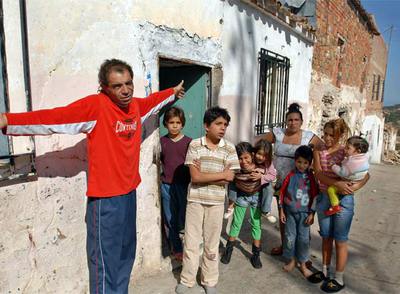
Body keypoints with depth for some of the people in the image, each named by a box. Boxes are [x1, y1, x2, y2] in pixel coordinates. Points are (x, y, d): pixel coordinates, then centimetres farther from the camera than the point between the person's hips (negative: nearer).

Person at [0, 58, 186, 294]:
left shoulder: (136, 105, 5)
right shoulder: (95, 105, -14)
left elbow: (153, 100, 26)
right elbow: (53, 118, -22)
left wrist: (173, 92, 42)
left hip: (129, 192, 7)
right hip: (105, 197, -7)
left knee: (126, 254, 20)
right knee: (106, 261, 0)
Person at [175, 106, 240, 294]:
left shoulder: (229, 148, -4)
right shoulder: (194, 145, -7)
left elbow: (229, 179, -9)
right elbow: (195, 177, -14)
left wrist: (204, 175, -14)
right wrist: (221, 174, -13)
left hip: (216, 202, 1)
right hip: (195, 200, -1)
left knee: (212, 243, 14)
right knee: (191, 241, 10)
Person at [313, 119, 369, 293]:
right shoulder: (318, 150, -1)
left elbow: (366, 175, -2)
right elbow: (318, 174, -11)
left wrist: (355, 187, -21)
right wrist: (337, 184, -27)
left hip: (343, 199, -3)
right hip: (323, 198, 3)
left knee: (340, 240, 7)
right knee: (326, 237, 16)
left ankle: (339, 279, 22)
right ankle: (325, 271, 34)